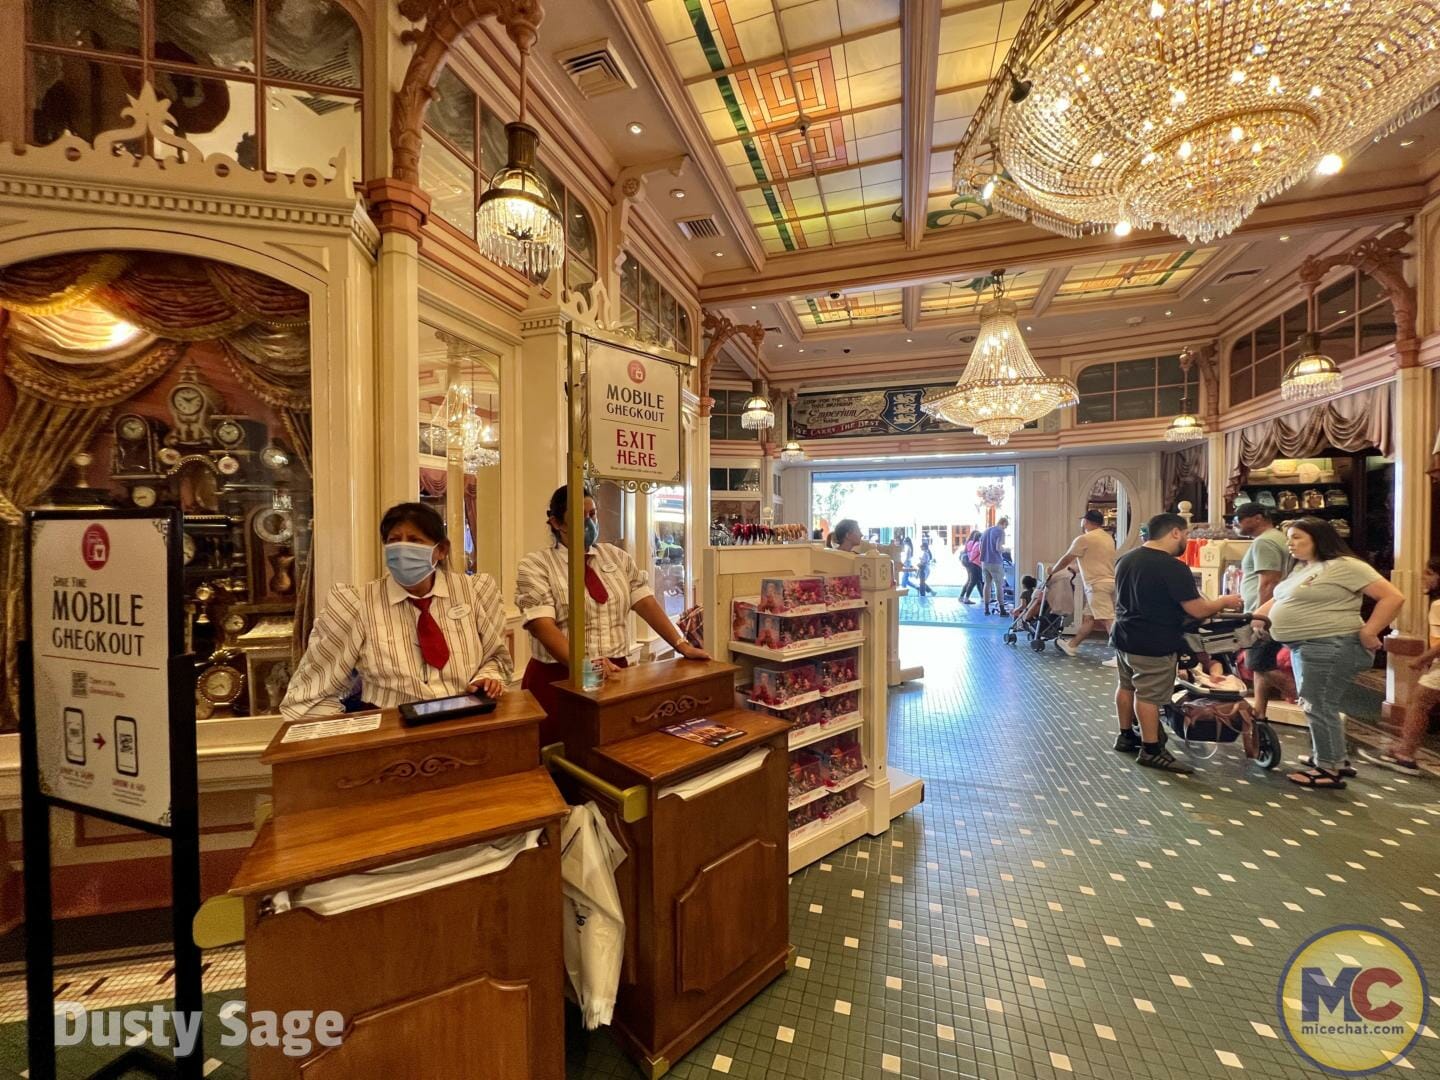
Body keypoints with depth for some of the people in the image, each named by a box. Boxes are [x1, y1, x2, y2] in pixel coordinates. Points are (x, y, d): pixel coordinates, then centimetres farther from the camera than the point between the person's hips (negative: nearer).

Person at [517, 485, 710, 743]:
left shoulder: (617, 557, 8)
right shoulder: (536, 565, -5)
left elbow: (645, 602, 3)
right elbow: (541, 624, -16)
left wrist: (681, 645, -6)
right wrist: (582, 664, -30)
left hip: (615, 674, 4)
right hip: (559, 679, -3)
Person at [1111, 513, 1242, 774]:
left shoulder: (1125, 559, 7)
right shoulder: (1173, 567, -20)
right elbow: (1197, 610, -17)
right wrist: (1224, 602, 2)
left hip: (1123, 636, 8)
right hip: (1154, 645, -8)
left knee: (1126, 686, 18)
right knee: (1149, 695, 0)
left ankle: (1125, 736, 30)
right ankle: (1151, 750, 9)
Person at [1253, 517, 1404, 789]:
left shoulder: (1345, 566, -10)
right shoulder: (1301, 569, 16)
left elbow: (1393, 597, -13)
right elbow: (1280, 600, 21)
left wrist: (1367, 633, -15)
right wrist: (1253, 618, 6)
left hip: (1329, 647, -9)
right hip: (1304, 647, 9)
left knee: (1320, 708, -3)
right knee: (1315, 707, 16)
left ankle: (1329, 770, 8)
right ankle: (1332, 759, 28)